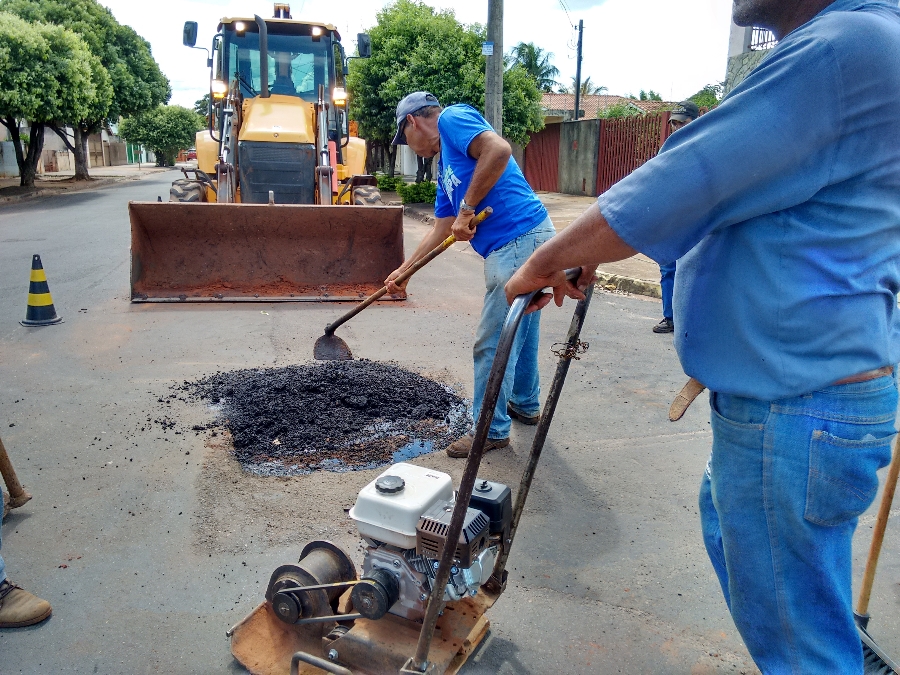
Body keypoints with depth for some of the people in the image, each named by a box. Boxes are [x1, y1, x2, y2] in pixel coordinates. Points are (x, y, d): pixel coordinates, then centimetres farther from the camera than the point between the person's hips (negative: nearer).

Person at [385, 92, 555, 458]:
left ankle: (492, 430, 11)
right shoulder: (446, 167, 23)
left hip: (519, 242, -10)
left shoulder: (452, 118, -4)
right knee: (519, 333, 23)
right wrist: (403, 271, 31)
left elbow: (499, 150, -23)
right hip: (527, 241, 10)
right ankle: (525, 404, 41)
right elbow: (441, 229, 28)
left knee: (493, 343, -2)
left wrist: (467, 208, -16)